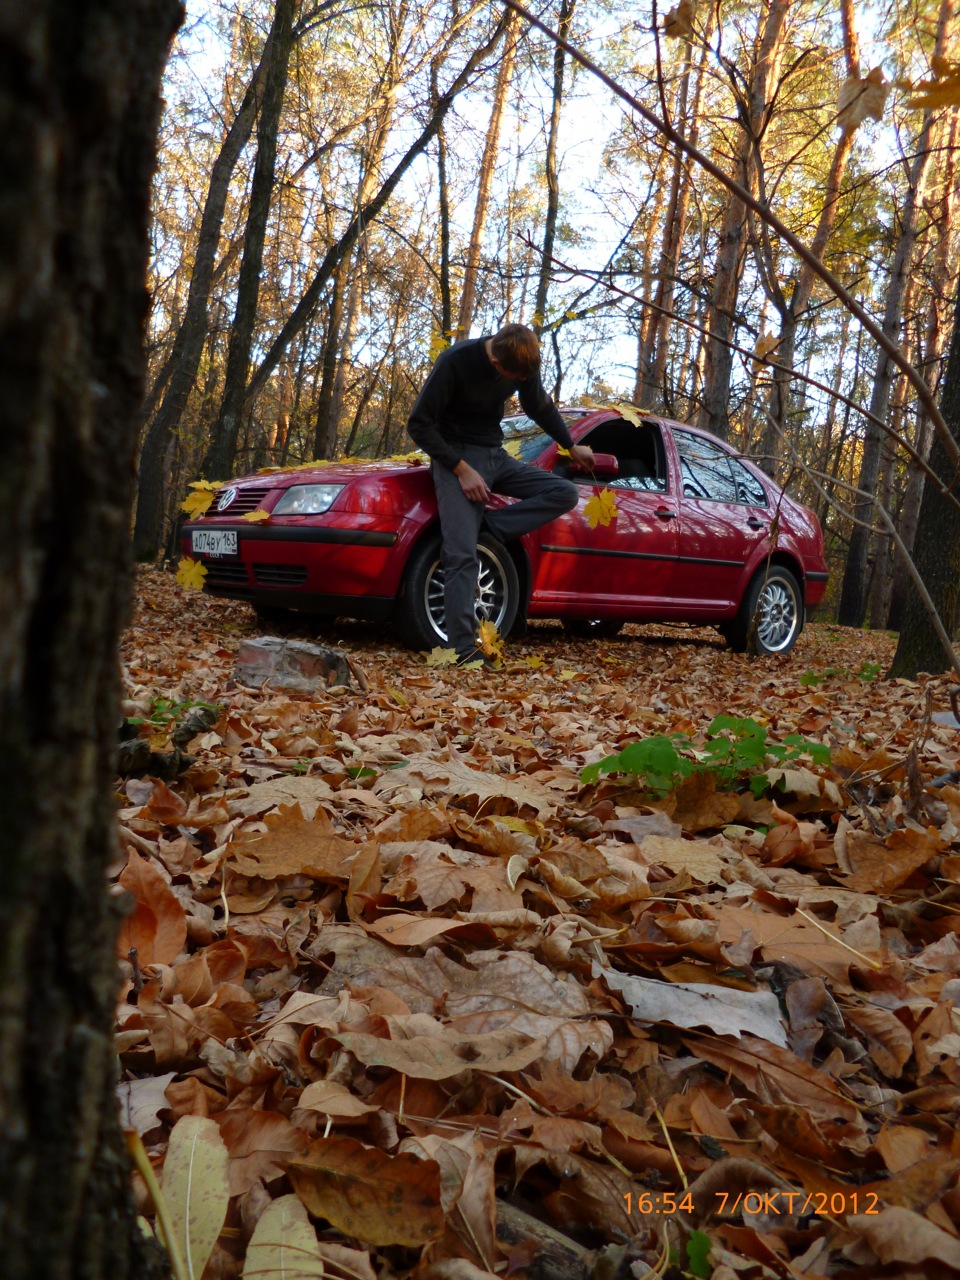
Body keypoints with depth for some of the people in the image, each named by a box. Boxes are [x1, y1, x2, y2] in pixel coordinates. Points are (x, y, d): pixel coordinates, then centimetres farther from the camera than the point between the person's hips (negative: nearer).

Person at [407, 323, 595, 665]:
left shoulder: (524, 363, -4)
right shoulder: (456, 361, -20)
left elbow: (541, 407, 17)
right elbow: (419, 425, -17)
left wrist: (572, 447, 27)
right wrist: (462, 469, -22)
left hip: (495, 456, 6)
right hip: (457, 457, -6)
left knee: (565, 493, -9)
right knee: (463, 555, -21)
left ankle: (486, 528, -18)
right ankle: (464, 651, -22)